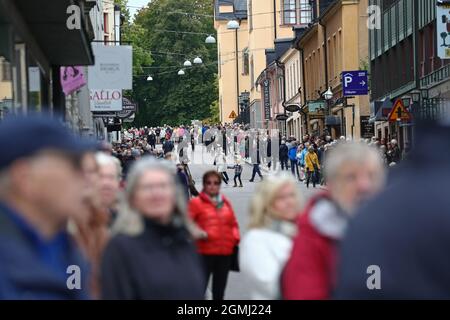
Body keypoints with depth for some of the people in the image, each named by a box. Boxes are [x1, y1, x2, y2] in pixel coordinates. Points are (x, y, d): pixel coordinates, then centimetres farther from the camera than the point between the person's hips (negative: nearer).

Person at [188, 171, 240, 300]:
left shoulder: (226, 202, 12)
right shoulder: (196, 202, -4)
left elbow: (233, 223, 18)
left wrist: (235, 237, 2)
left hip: (225, 252, 5)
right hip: (205, 252, -5)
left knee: (220, 289, 15)